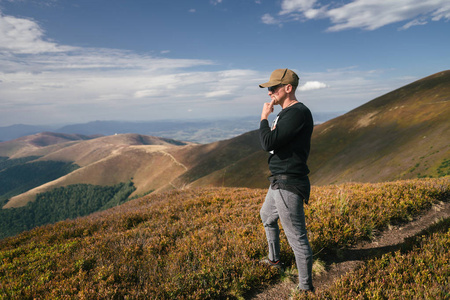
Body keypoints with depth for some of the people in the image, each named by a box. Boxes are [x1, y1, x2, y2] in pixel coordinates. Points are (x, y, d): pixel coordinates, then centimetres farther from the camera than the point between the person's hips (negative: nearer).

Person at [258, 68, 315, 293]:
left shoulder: (298, 113, -20)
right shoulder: (286, 112, 12)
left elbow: (268, 144, -26)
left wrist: (264, 118, -14)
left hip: (288, 186, -11)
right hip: (278, 182, 11)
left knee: (297, 238, -2)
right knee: (267, 216, 30)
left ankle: (306, 287, 14)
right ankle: (274, 260, 50)